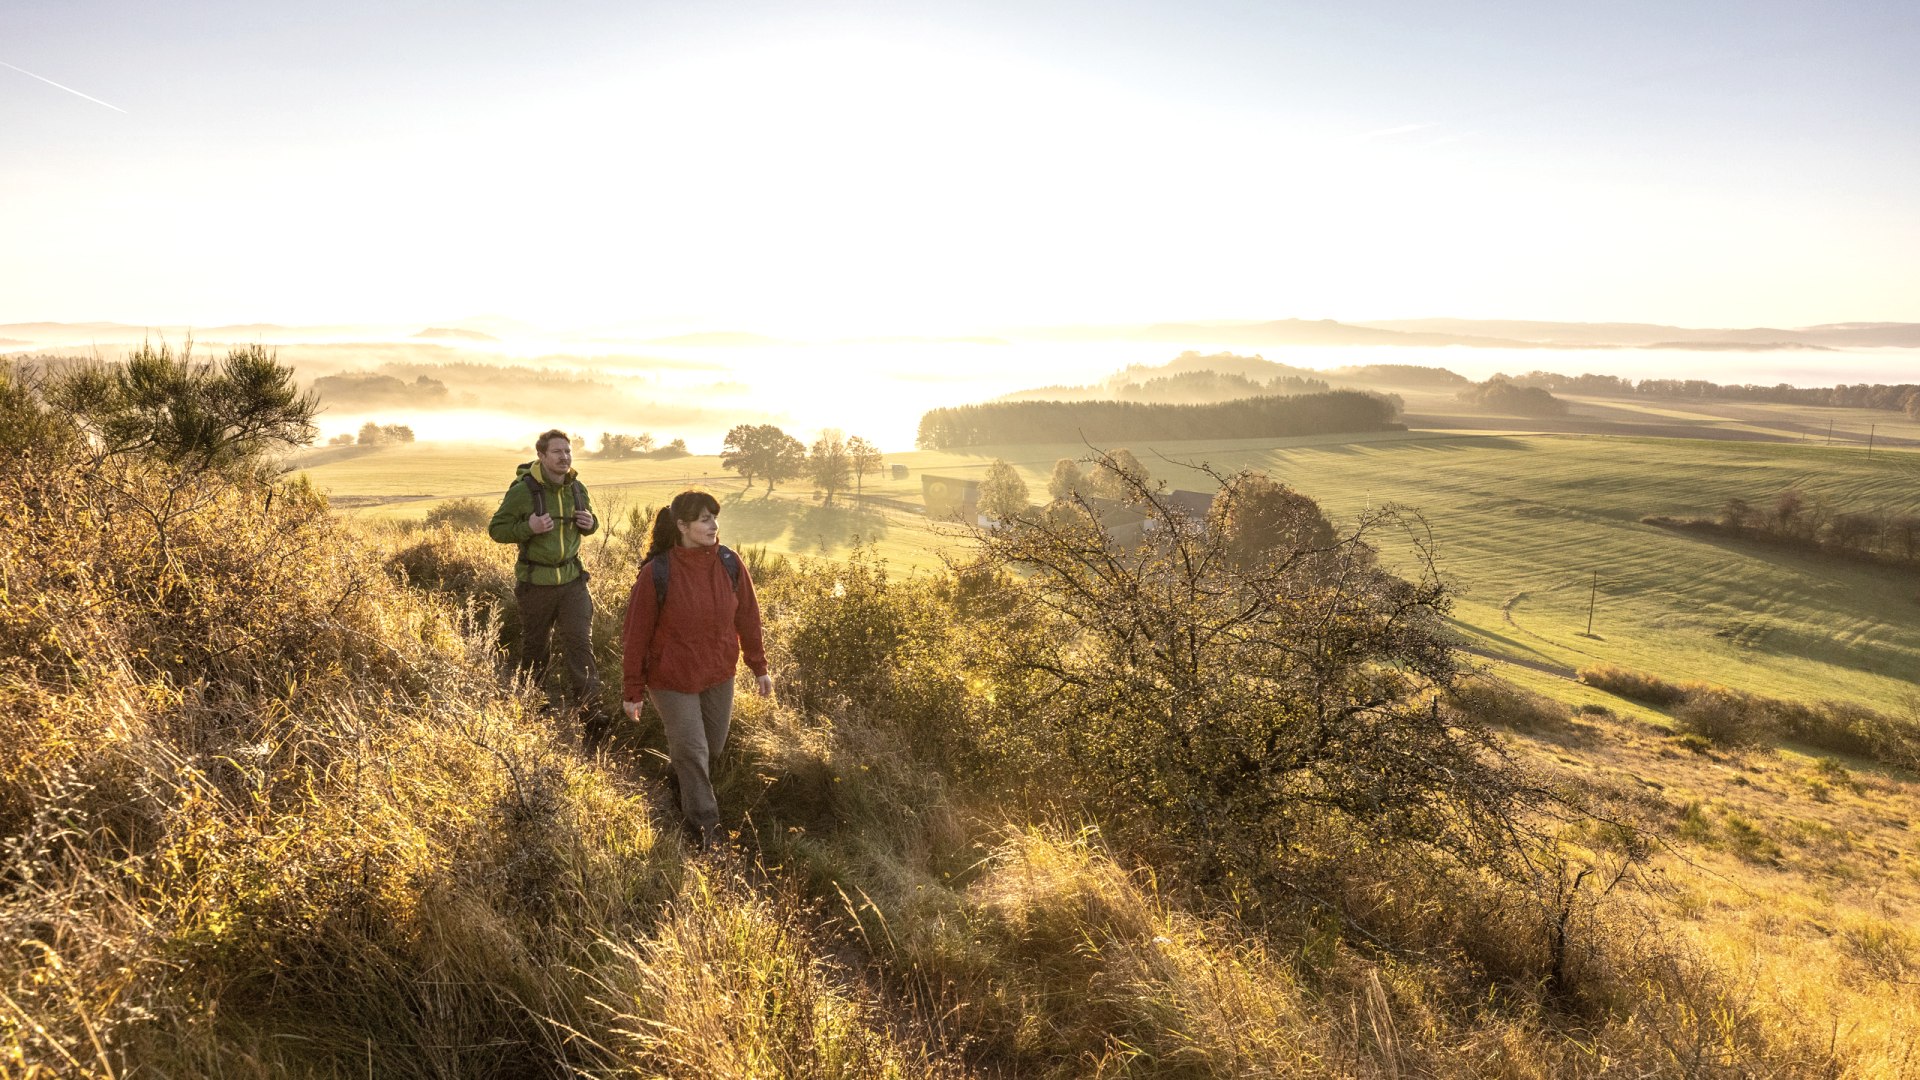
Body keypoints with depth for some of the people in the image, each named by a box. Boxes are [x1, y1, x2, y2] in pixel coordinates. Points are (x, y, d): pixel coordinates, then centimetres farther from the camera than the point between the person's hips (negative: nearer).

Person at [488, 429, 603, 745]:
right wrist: (528, 527, -26)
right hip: (536, 581, -3)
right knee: (535, 646, 13)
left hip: (572, 578, 3)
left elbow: (587, 520, 19)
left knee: (580, 641, -7)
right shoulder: (523, 490, -14)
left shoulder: (577, 489, 2)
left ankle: (586, 707, -2)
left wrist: (590, 524, -6)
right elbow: (496, 529, -8)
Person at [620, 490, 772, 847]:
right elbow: (636, 635, -12)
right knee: (691, 751, 2)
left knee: (713, 747, 17)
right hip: (672, 680, -4)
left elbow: (747, 617, 2)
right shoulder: (656, 574, -20)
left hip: (719, 676, 4)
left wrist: (759, 667, 8)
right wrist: (632, 691, -7)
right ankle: (705, 827, 21)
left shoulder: (730, 565, -9)